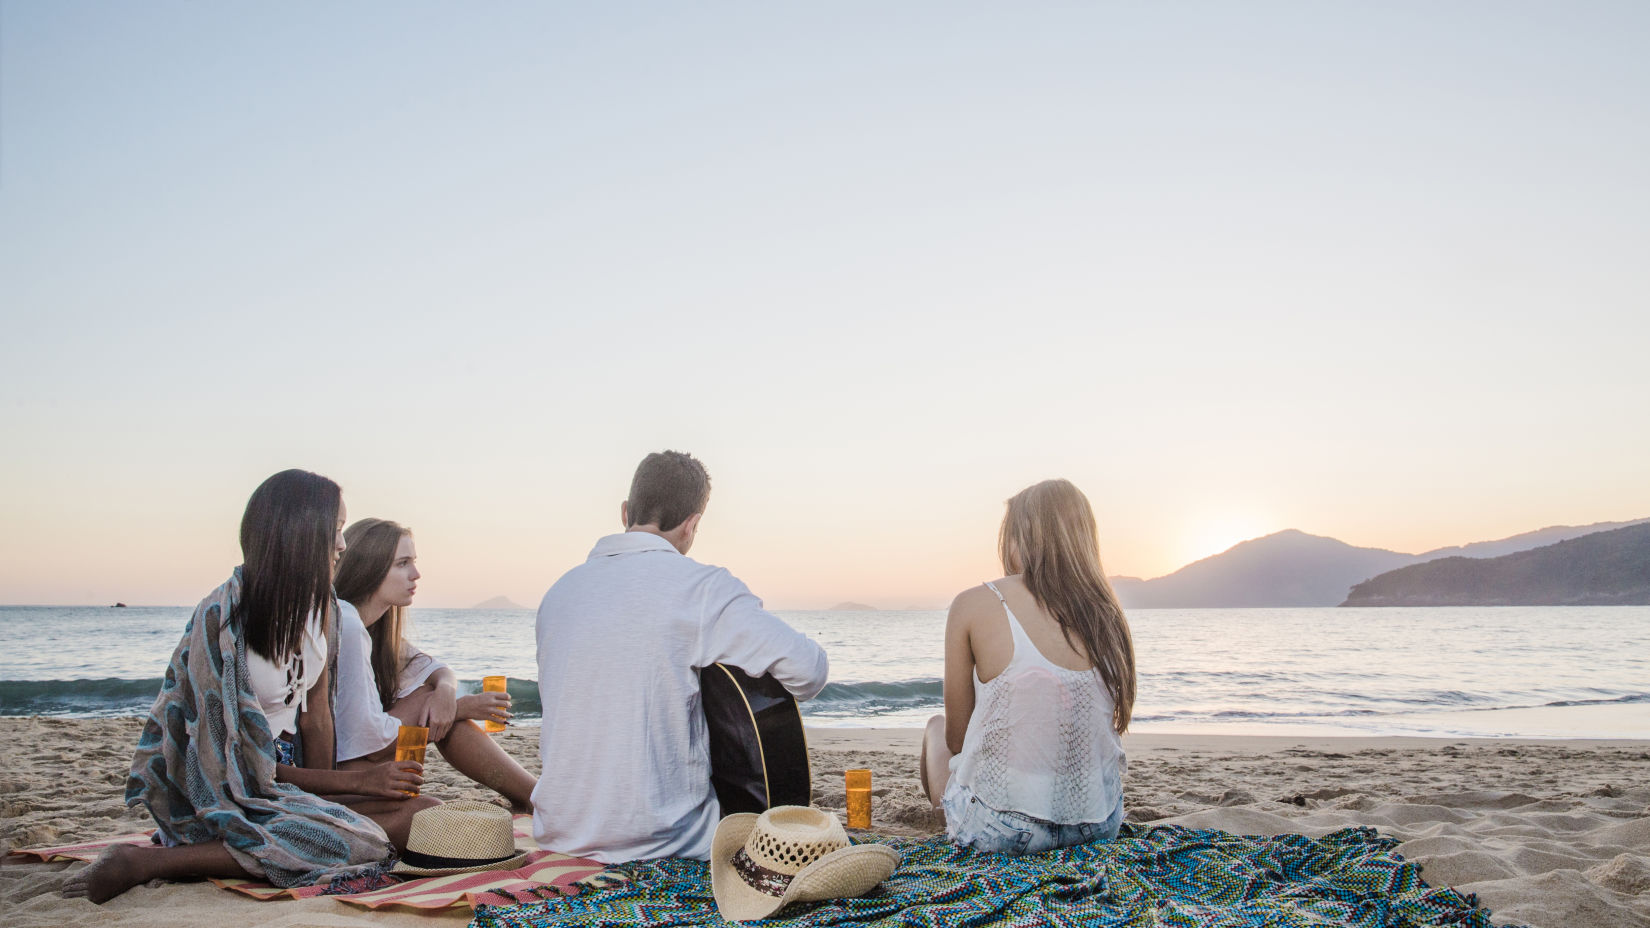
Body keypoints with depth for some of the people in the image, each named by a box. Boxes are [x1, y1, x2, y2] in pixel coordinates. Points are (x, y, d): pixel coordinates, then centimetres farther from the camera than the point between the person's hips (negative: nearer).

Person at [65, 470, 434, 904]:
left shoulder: (317, 603, 3)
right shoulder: (223, 618, -20)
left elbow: (315, 715, 2)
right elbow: (238, 767, -17)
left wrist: (322, 800, -10)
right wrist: (354, 780, -17)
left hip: (285, 774, 8)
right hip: (223, 795, -7)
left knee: (422, 812, -14)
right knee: (361, 842, -30)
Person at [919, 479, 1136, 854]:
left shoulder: (974, 605, -11)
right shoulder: (1108, 614, 0)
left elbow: (957, 736, -5)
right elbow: (1109, 727, 9)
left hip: (999, 832, -4)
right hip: (1099, 825, 5)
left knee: (936, 728, 28)